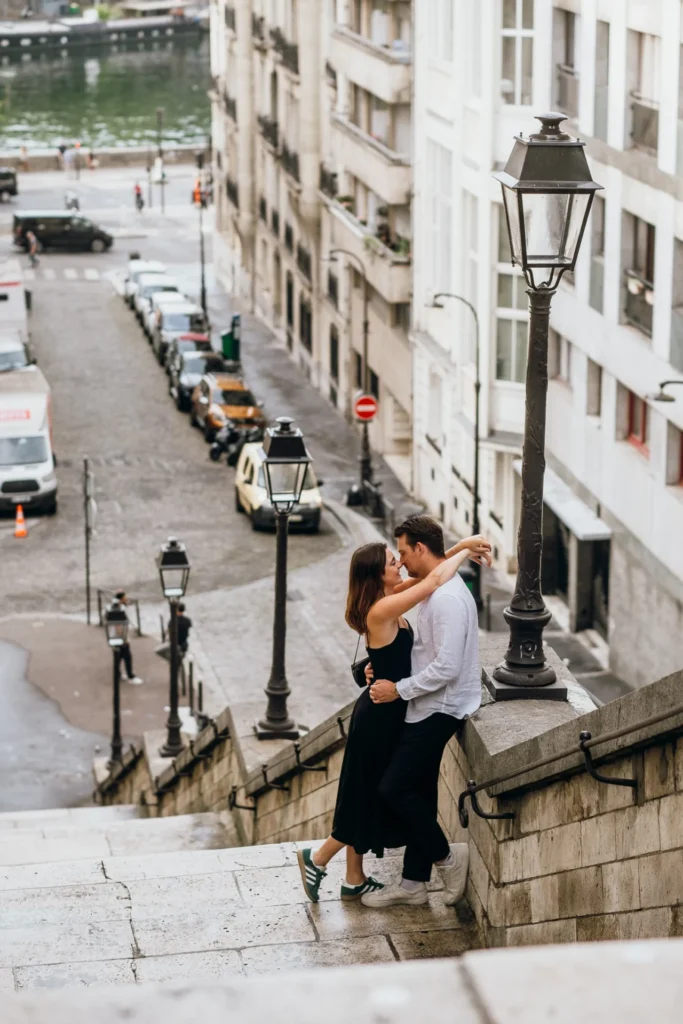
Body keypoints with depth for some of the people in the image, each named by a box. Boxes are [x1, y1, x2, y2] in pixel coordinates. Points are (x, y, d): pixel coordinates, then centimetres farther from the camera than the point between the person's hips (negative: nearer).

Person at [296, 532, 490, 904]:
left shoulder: (387, 601, 1)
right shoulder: (381, 611, -24)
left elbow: (426, 575, 9)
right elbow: (434, 581, -28)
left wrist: (462, 548, -5)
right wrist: (465, 551, -14)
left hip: (385, 712, 9)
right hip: (380, 716, -9)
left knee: (372, 800, 16)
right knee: (369, 798, 4)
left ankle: (355, 881, 26)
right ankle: (317, 858, 18)